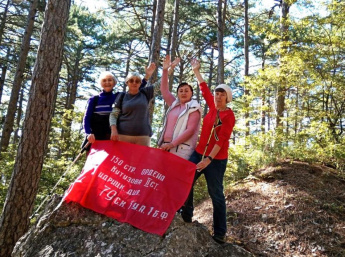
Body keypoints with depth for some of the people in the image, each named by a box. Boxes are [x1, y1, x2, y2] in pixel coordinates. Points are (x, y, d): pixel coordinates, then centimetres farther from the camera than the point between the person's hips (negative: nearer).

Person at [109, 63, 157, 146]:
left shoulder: (145, 93, 13)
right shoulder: (122, 96, 9)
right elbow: (113, 115, 7)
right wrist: (114, 130, -9)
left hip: (143, 136, 1)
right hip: (123, 135, -1)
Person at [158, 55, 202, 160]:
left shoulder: (193, 108, -1)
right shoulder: (174, 104, 17)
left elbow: (190, 130, -11)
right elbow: (164, 89, 17)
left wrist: (172, 144, -16)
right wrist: (165, 70, 6)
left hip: (181, 149, -6)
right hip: (166, 146, 6)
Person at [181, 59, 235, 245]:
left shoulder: (228, 115, -10)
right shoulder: (213, 106, 8)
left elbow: (221, 140, -17)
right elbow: (204, 89, 22)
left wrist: (209, 159, -23)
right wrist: (196, 71, 29)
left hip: (216, 159, -7)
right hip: (199, 153, 7)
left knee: (216, 195, 1)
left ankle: (219, 233, 13)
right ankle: (186, 217, 21)